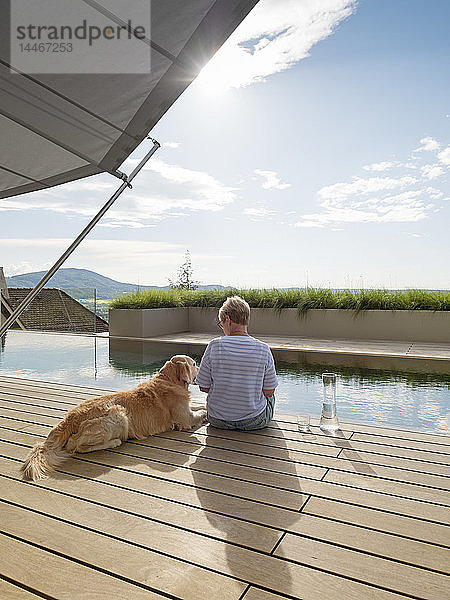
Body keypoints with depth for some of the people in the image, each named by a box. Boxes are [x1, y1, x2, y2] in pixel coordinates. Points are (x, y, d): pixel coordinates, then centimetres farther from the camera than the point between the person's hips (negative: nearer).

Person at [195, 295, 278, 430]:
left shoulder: (214, 346, -16)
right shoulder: (263, 349, -15)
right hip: (254, 422, 0)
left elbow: (204, 387, -8)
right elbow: (269, 392, -7)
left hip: (218, 421, 1)